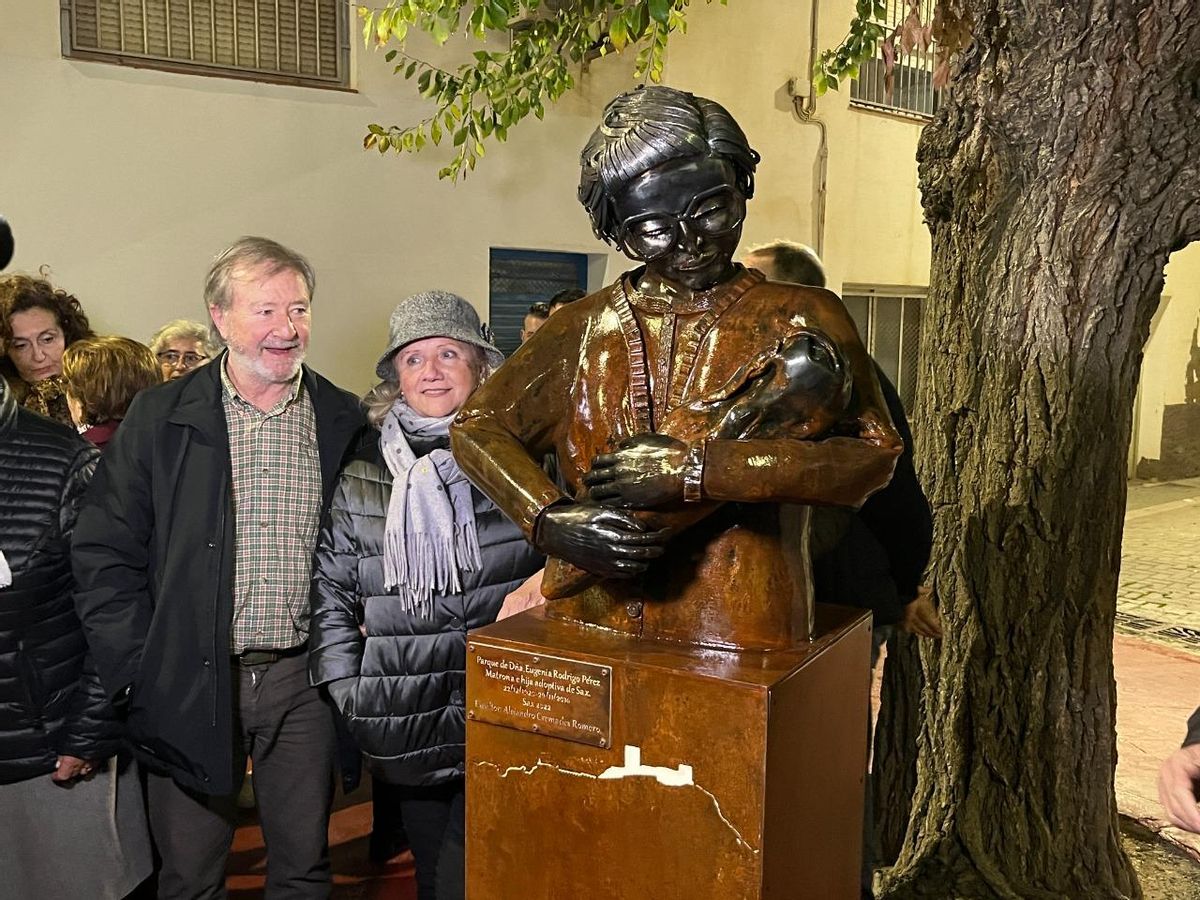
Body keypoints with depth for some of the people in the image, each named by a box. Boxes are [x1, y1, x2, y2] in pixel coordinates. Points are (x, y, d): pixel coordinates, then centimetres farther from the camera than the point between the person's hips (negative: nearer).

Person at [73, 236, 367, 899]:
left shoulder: (344, 421, 2)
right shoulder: (160, 417, -2)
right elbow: (105, 553, -1)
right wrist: (137, 673, -6)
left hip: (305, 677, 1)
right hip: (191, 683, -1)